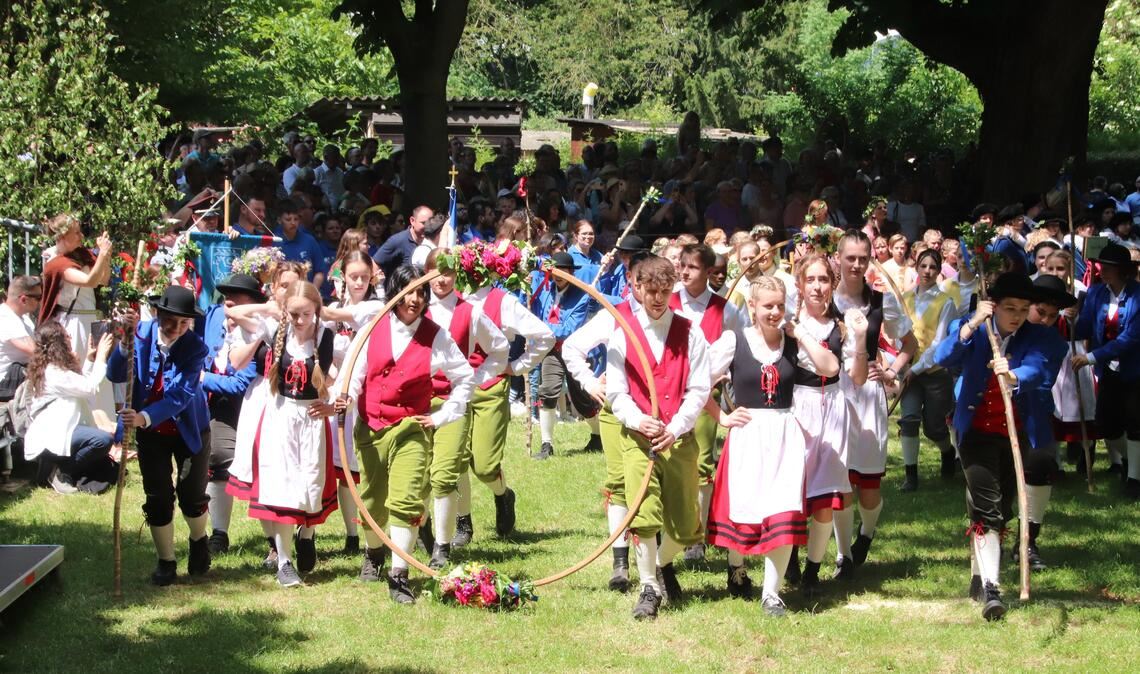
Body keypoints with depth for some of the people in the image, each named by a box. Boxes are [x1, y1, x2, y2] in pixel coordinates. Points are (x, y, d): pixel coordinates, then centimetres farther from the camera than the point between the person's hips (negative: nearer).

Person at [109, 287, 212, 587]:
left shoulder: (196, 348, -23)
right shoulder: (141, 334, -16)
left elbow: (180, 396, -31)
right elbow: (116, 376, -23)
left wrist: (144, 417, -44)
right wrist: (125, 341, -38)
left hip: (189, 430, -2)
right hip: (151, 434, 2)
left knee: (192, 495, 6)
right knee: (158, 498, 4)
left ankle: (199, 543, 37)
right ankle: (166, 562, 19)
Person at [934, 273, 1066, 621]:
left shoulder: (1040, 338, -2)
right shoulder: (970, 330, -2)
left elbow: (1037, 370, -23)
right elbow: (943, 358, -19)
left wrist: (1013, 376, -46)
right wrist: (972, 324, -29)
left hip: (1019, 434, 2)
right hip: (978, 432, -2)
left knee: (1002, 510, 11)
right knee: (986, 509, -15)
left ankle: (980, 576, 30)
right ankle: (990, 588, -19)